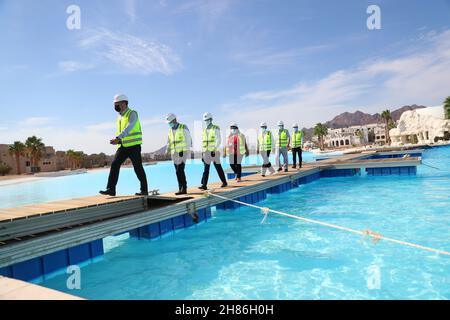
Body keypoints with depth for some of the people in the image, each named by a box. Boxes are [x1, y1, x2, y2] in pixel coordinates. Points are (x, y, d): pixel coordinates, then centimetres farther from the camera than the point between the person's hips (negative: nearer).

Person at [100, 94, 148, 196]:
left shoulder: (132, 114, -10)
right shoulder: (119, 117, 16)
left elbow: (129, 128, -26)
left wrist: (118, 138, -36)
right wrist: (116, 141, 2)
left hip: (134, 145, -7)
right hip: (123, 146, 7)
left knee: (138, 167, -2)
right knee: (114, 165, -6)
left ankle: (144, 190, 9)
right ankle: (111, 189, -5)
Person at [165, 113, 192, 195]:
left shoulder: (184, 128, -6)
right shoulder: (170, 130, 14)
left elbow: (188, 140, -9)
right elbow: (169, 142, 14)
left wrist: (186, 151, -16)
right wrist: (167, 150, -2)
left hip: (183, 153, -6)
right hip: (175, 154, 6)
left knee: (179, 171, -15)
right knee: (179, 172, 5)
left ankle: (183, 188, -12)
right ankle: (182, 188, 10)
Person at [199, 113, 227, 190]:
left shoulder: (216, 129, -6)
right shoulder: (204, 130, 14)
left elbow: (218, 141, -14)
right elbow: (203, 142, 16)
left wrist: (214, 150, -24)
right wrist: (202, 153, 11)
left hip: (214, 152, -5)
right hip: (206, 152, 5)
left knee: (218, 168, 4)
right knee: (206, 169, -2)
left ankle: (224, 182, 20)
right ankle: (204, 185, -4)